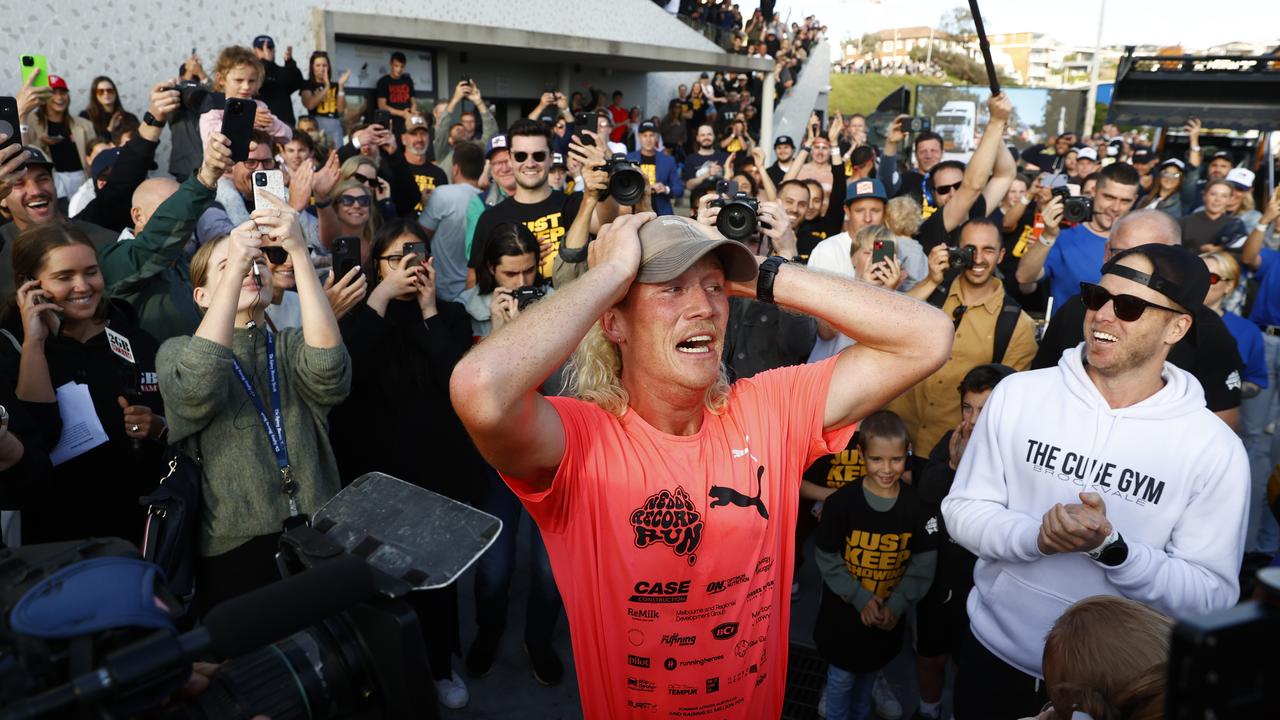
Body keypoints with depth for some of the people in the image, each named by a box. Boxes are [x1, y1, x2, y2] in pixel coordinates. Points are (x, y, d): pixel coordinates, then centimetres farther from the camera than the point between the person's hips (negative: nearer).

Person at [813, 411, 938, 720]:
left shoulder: (918, 506, -12)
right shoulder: (841, 502, -18)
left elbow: (923, 565, -6)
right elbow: (827, 558, -12)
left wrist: (897, 605, -14)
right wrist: (861, 599, -17)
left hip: (888, 616, 2)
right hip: (842, 613, -2)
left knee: (869, 671, 23)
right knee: (841, 676, 11)